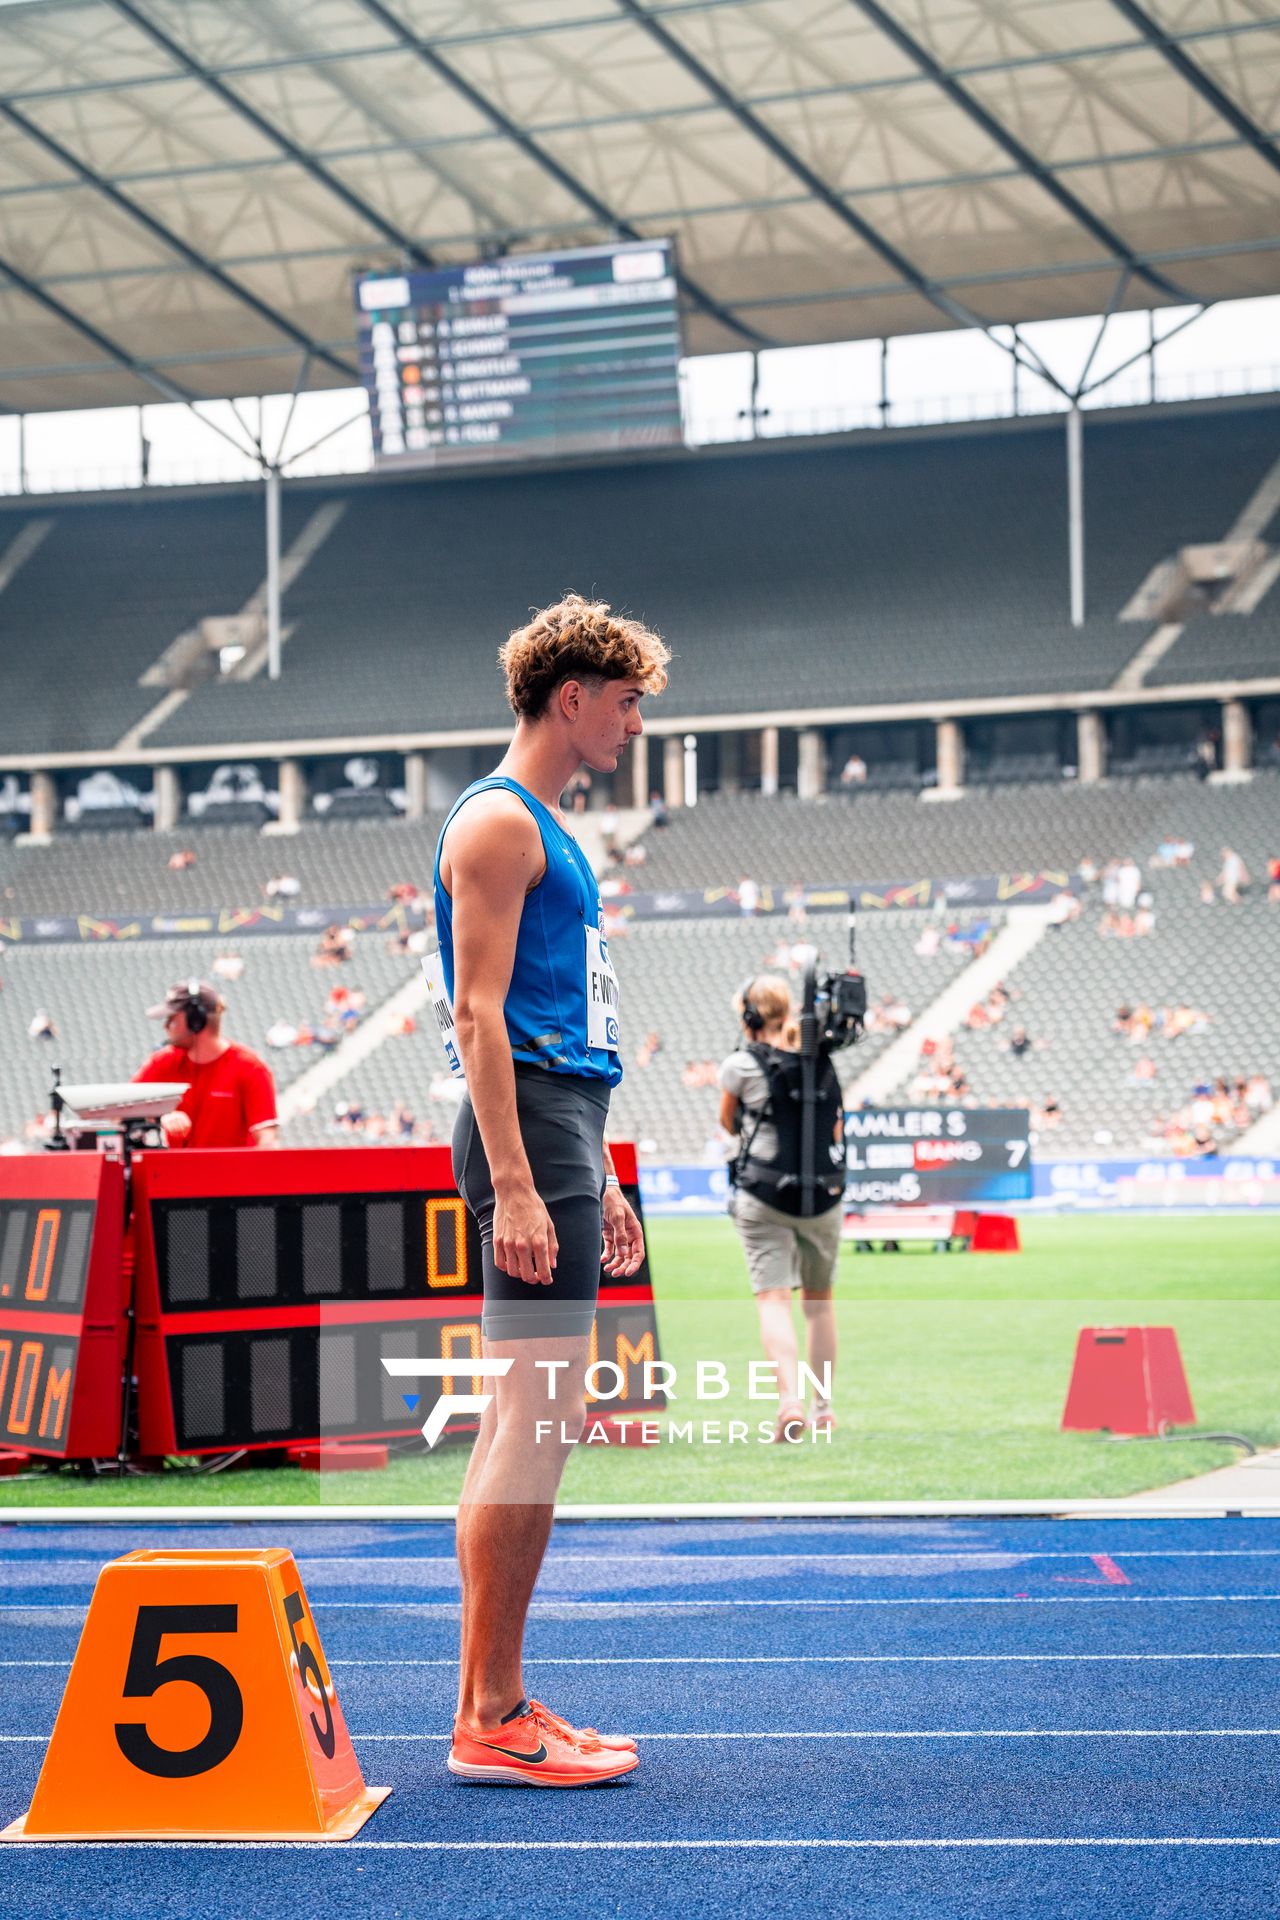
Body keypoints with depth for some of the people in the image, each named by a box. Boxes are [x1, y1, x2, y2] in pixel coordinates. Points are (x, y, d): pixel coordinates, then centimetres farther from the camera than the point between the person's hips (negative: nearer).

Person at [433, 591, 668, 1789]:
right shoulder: (497, 821, -9)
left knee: (524, 1421, 10)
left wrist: (598, 1182, 24)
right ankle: (491, 1721, -8)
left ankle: (490, 1702, 14)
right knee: (537, 1419, -11)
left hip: (562, 1135, 10)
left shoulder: (544, 828, 22)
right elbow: (477, 1013, -16)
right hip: (526, 1129, -10)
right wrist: (515, 1185, -23)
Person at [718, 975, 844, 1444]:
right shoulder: (823, 1063, 6)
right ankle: (824, 1405, 22)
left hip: (762, 1198, -4)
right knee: (819, 1300, 18)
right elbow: (836, 1132, 12)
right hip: (824, 1195, 4)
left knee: (773, 1299, -8)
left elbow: (728, 1123, 11)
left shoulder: (741, 1065, -5)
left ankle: (790, 1398, -27)